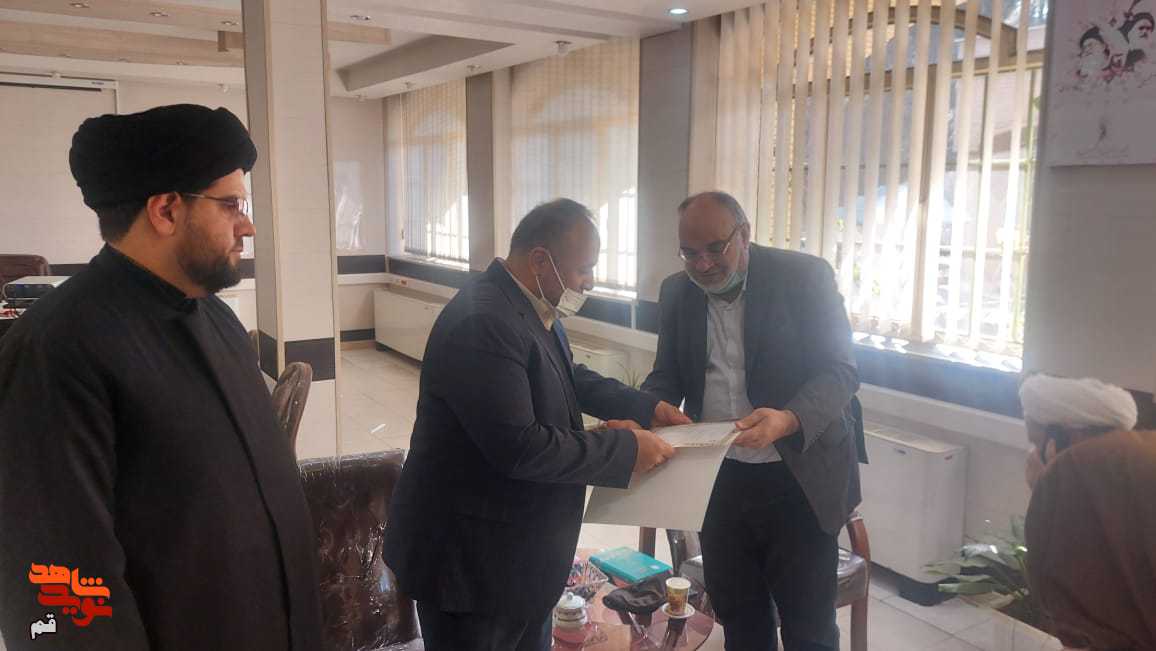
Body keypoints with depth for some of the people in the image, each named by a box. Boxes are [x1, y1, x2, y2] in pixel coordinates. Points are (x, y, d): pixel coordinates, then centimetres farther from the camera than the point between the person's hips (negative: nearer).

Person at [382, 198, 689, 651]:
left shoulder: (532, 307, 4)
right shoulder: (482, 323, -27)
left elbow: (569, 377, 21)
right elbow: (518, 448, -31)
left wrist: (644, 406, 7)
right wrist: (625, 448, -21)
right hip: (470, 560, -9)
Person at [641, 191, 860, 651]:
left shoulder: (805, 276, -10)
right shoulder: (677, 292, 4)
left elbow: (840, 371, -12)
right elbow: (668, 375, 10)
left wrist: (788, 420, -31)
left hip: (798, 479, -4)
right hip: (718, 480, 4)